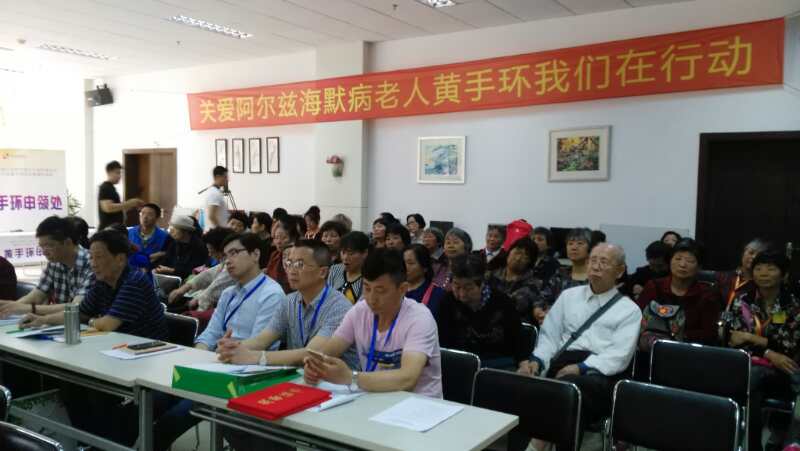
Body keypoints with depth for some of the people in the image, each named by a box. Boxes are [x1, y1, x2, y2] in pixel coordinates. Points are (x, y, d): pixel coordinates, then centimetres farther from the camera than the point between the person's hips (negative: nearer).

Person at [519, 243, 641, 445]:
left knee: (568, 385, -38)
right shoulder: (568, 295, 22)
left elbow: (618, 356, -2)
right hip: (561, 367, 3)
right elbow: (550, 336, 18)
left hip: (600, 375, -3)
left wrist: (581, 368, -16)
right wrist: (536, 360, -3)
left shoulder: (629, 310, 11)